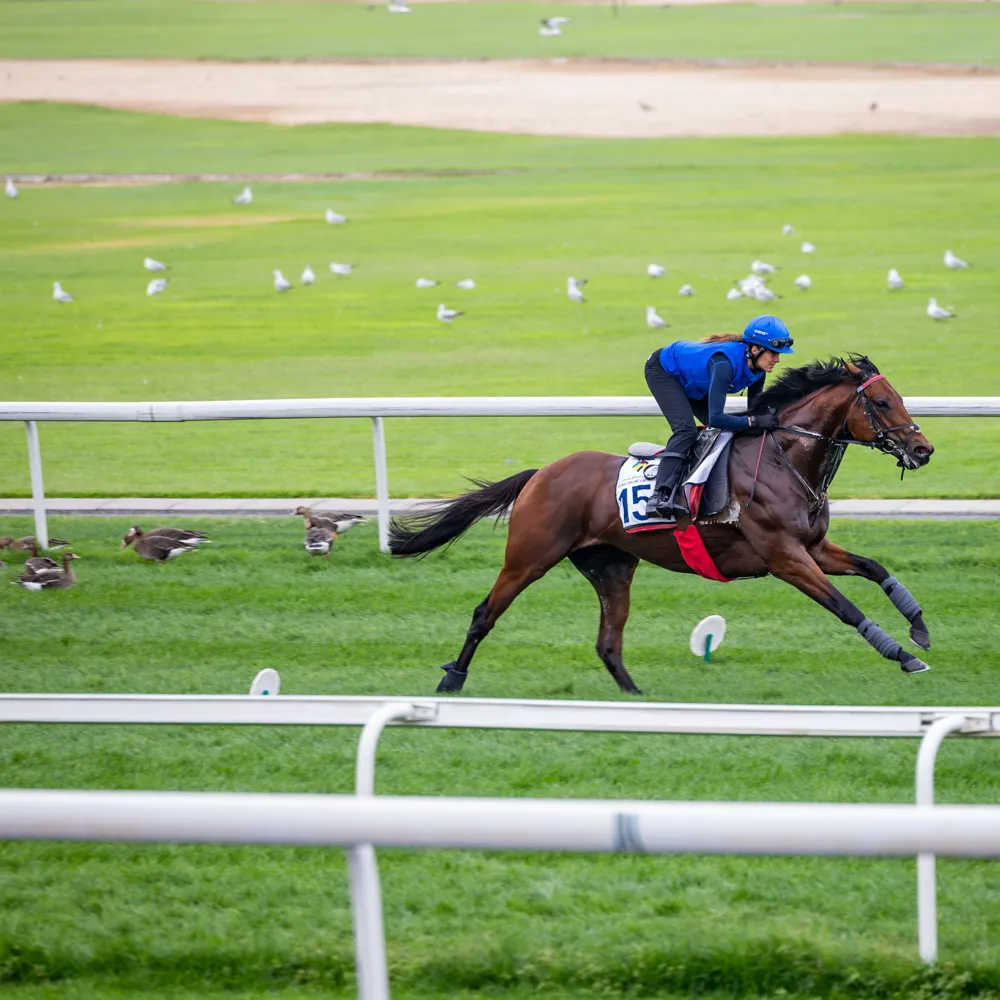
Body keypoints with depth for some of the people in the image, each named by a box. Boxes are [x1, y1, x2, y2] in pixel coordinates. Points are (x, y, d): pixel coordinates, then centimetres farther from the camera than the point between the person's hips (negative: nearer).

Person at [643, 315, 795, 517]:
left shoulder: (757, 368, -17)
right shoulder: (726, 363, -41)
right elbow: (715, 418, -44)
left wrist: (766, 418, -25)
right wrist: (754, 421, -44)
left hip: (690, 384, 9)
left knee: (725, 430, 1)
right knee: (686, 430, -25)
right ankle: (659, 496, -34)